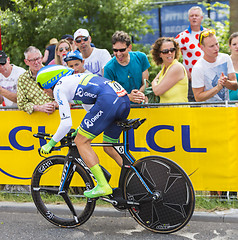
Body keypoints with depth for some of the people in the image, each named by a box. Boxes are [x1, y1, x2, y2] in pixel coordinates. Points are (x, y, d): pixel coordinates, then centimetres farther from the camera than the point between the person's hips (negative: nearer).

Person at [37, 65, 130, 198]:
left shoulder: (59, 88, 6)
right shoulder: (74, 78, 33)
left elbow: (66, 124, 0)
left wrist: (50, 144, 13)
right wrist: (81, 129, 48)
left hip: (108, 100, -9)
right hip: (125, 98, 9)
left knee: (81, 142, 2)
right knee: (109, 148, 20)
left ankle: (103, 186, -5)